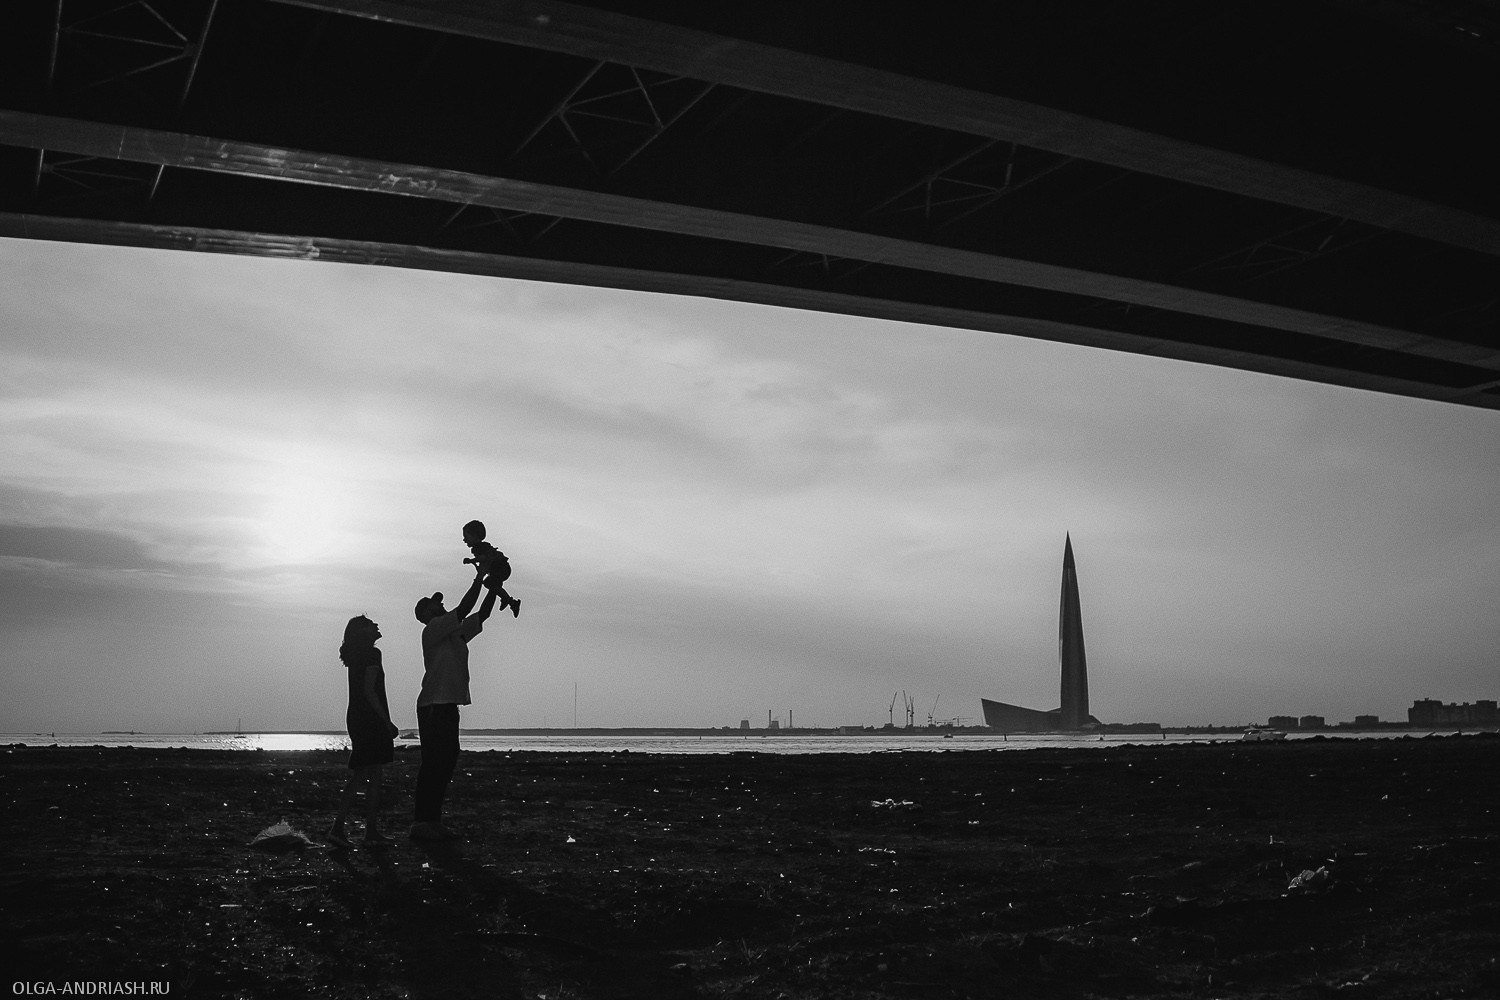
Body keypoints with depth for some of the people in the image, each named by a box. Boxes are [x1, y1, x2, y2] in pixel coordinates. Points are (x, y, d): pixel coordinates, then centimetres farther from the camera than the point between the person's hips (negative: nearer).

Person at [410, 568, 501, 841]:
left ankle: (433, 821, 13)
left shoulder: (457, 633, 20)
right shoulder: (432, 630, -5)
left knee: (446, 763, 8)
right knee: (433, 764, -10)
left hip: (449, 706, 9)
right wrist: (479, 580, -11)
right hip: (433, 706, -9)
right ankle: (422, 822, -8)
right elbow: (462, 610, -16)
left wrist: (493, 587, 11)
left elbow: (482, 614, 20)